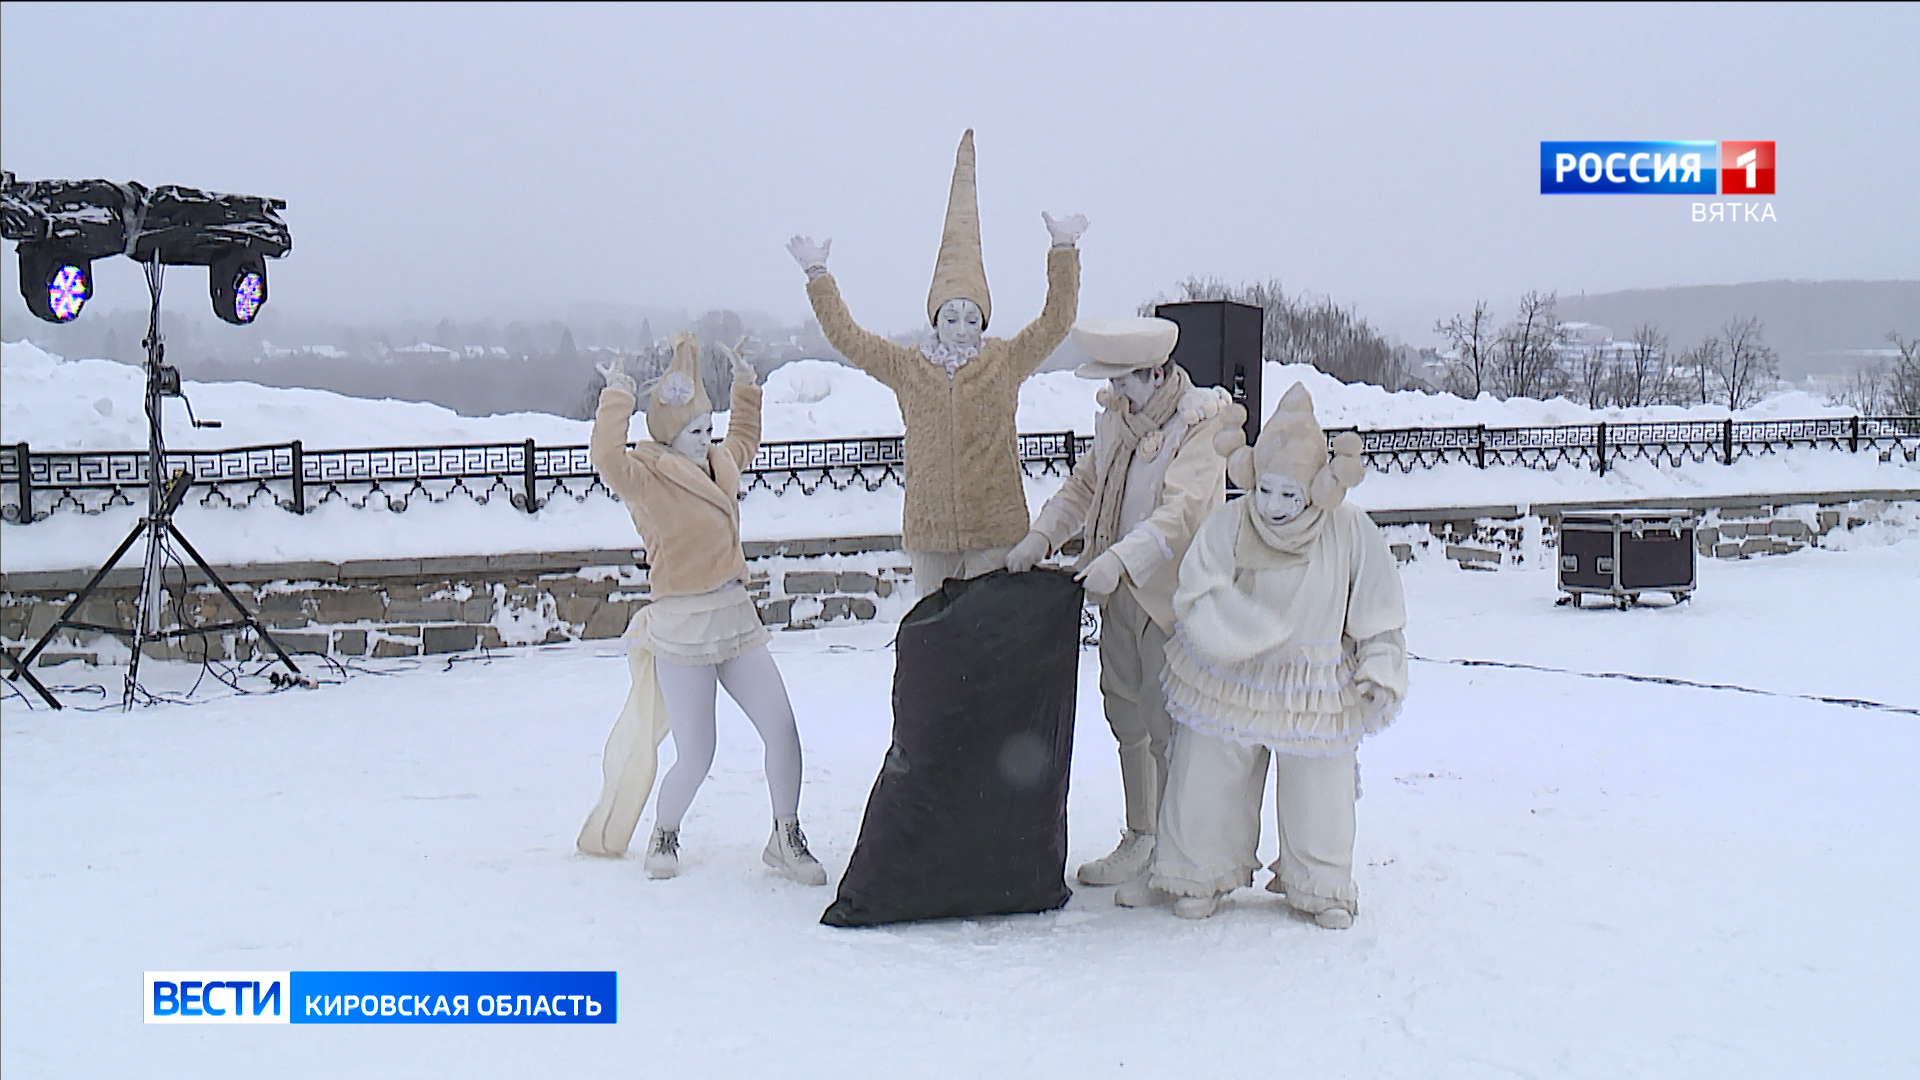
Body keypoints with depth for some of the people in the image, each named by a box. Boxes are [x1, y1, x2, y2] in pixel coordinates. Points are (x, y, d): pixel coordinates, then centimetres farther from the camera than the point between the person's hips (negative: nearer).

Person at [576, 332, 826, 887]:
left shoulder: (720, 463, 14)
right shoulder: (648, 478, -9)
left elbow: (745, 439, 36)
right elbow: (607, 459, -31)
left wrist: (746, 388, 28)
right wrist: (617, 400, -25)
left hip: (737, 619, 7)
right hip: (682, 629, -7)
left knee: (782, 730, -2)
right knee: (695, 756, -3)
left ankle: (786, 839, 15)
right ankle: (664, 837, 26)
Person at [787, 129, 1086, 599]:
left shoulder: (1006, 361, 4)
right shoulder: (906, 366, 7)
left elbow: (1056, 321, 1)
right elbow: (846, 335, 8)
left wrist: (1064, 253, -4)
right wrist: (818, 276, 7)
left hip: (995, 527, -1)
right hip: (929, 525, 1)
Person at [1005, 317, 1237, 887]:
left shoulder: (1202, 423, -13)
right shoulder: (1116, 417, 10)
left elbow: (1180, 511, -24)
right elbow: (1085, 485, 17)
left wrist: (1119, 559, -36)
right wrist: (1041, 535, 2)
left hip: (1172, 594, -8)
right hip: (1118, 592, 8)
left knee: (1168, 723, -3)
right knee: (1126, 714, 14)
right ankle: (1139, 837, 28)